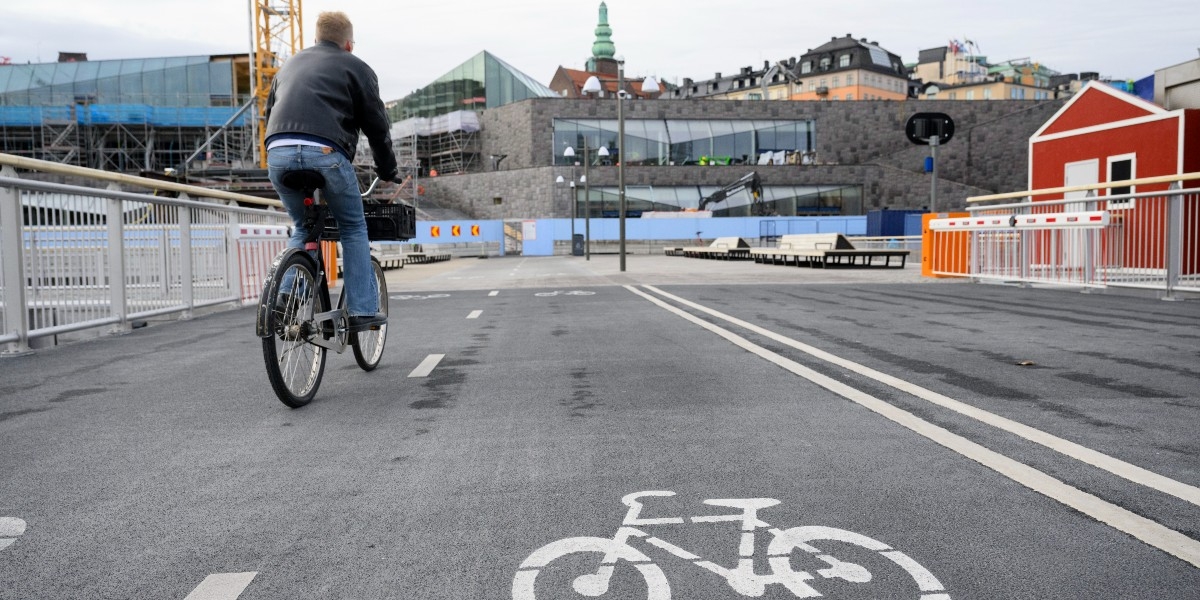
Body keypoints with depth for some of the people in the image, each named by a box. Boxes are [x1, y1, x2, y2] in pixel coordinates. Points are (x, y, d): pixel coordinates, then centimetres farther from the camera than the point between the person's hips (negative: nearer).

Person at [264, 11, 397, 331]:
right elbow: (377, 124, 12)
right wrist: (387, 169, 24)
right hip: (325, 153, -5)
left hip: (277, 153, 5)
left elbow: (269, 113, 33)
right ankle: (363, 310, 7)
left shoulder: (290, 64, 30)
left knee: (303, 228, 23)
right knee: (353, 228, 11)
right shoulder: (356, 67, 14)